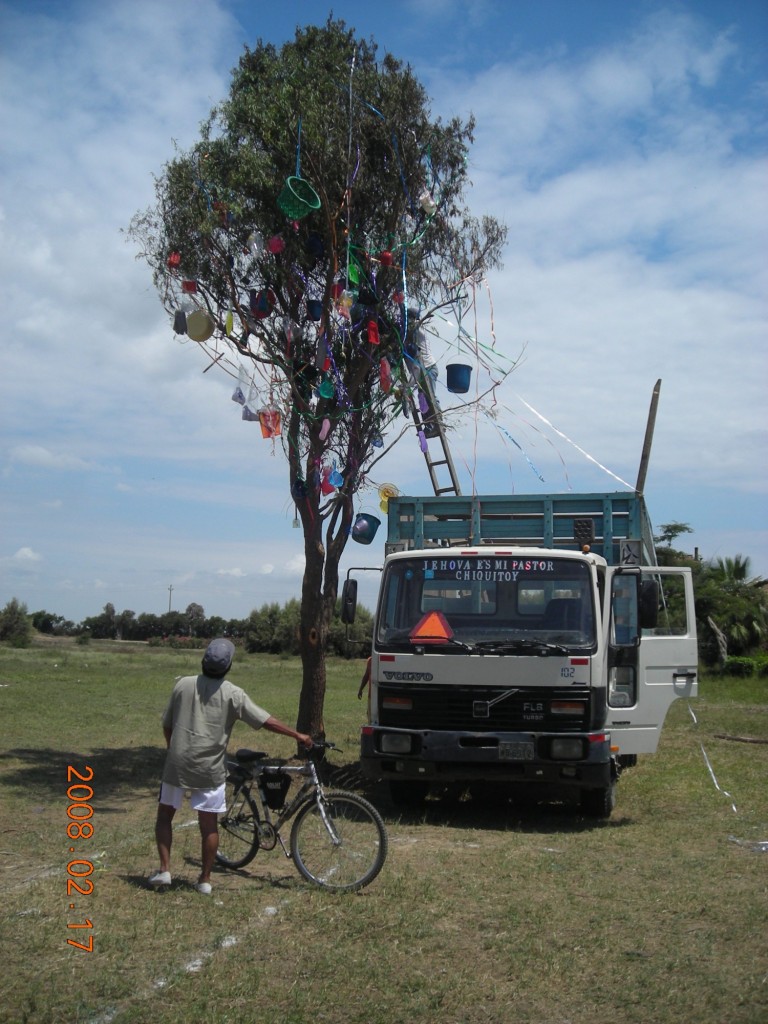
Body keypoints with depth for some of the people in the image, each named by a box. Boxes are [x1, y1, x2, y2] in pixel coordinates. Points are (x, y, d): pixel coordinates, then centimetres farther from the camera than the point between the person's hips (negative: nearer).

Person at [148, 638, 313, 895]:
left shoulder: (183, 684, 0)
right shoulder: (233, 694, -7)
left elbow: (167, 724, 8)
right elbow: (267, 721, -8)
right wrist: (298, 735, 2)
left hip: (177, 763, 2)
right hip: (210, 768, -1)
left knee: (165, 814, 18)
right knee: (209, 824, 8)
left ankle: (164, 869, 11)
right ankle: (205, 880, 14)